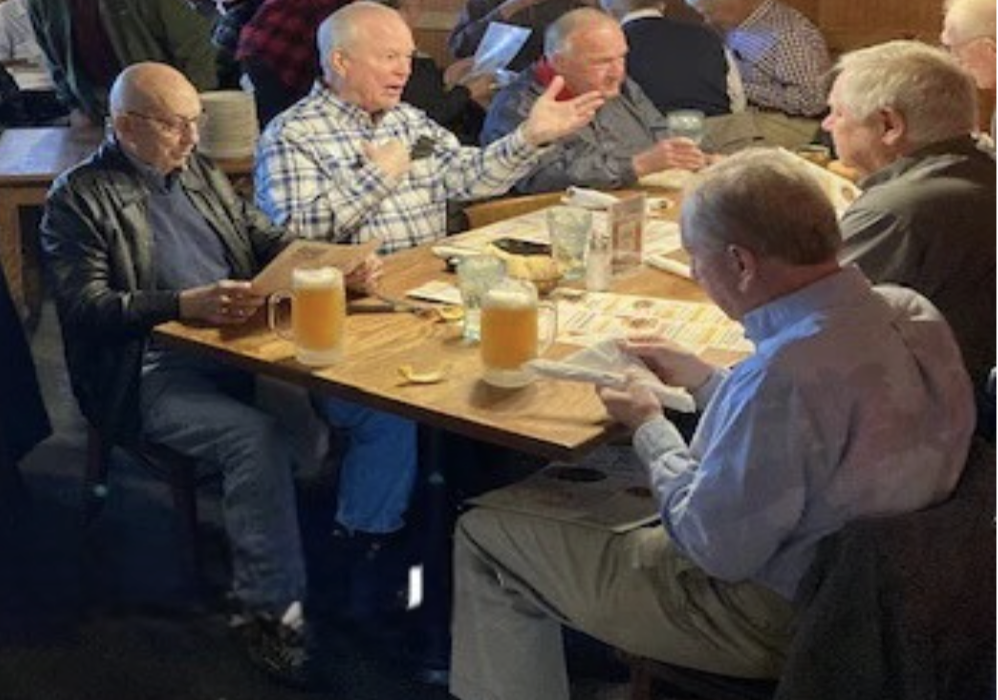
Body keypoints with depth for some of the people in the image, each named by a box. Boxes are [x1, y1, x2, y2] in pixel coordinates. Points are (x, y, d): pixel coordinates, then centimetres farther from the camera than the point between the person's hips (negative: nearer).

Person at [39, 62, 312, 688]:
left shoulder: (200, 171, 18)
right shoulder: (79, 198, -3)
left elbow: (266, 239, 21)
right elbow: (85, 308, -12)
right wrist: (184, 304, -25)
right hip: (149, 373, -6)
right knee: (257, 437, -31)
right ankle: (272, 612, -18)